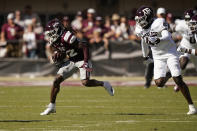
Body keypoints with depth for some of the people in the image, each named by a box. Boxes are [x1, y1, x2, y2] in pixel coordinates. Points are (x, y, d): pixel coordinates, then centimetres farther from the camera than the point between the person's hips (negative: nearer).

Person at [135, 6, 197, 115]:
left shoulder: (158, 23, -17)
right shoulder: (142, 30, 3)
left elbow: (167, 37, -29)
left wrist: (158, 40, -49)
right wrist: (145, 56, 35)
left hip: (170, 53, -5)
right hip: (158, 57, 5)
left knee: (178, 80, -13)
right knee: (159, 83, -13)